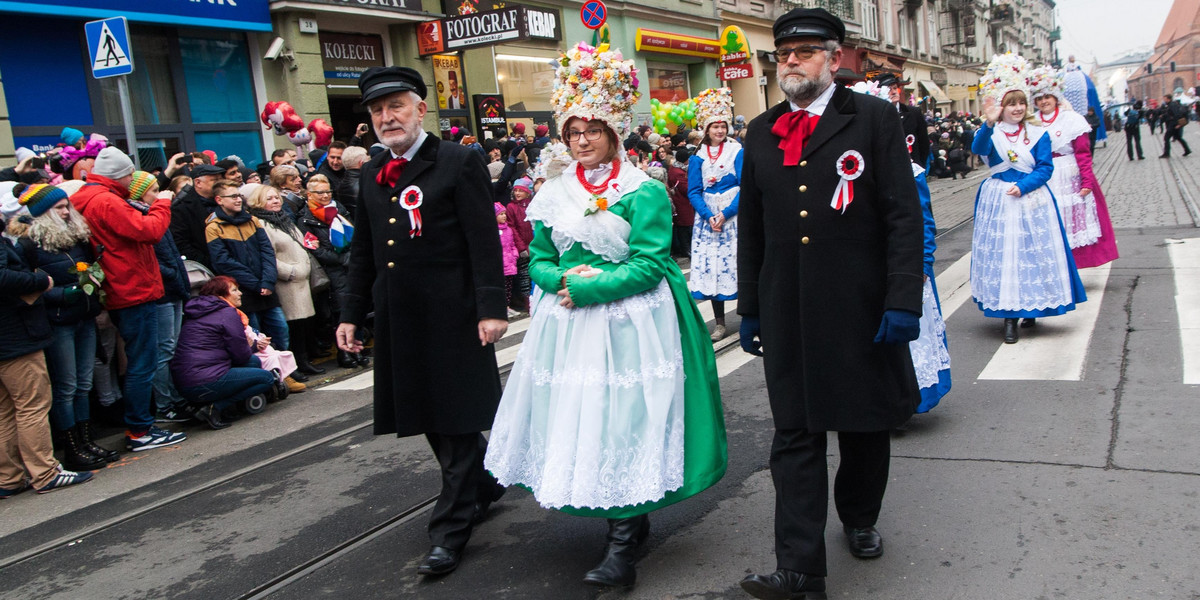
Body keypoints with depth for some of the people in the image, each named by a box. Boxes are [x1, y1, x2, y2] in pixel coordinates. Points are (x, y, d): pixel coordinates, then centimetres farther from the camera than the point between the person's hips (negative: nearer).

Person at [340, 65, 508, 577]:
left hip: (451, 317, -6)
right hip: (399, 319, 7)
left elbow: (484, 242, -11)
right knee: (427, 418, 14)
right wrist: (352, 314, 15)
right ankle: (483, 486, 35)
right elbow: (363, 251, 18)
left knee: (457, 420, 1)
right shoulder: (372, 174, 13)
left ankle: (450, 528, 11)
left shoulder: (459, 162, -6)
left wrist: (491, 308, -17)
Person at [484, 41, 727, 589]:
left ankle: (622, 548, 4)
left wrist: (587, 288, -16)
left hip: (627, 327, -5)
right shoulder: (554, 194, 10)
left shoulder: (644, 192, -5)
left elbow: (650, 265, -11)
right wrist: (562, 280, -9)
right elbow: (538, 262, 13)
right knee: (574, 417, 7)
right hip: (567, 328, 5)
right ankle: (629, 522, 24)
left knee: (623, 424, -4)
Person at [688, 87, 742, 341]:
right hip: (707, 218, 2)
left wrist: (726, 214, -15)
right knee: (710, 266, 1)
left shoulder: (737, 151, 1)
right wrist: (708, 216, -13)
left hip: (733, 216, -2)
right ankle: (719, 322, 8)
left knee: (736, 262, -4)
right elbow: (694, 192, 2)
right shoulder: (697, 157, 7)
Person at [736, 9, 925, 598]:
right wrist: (749, 308, 12)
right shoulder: (761, 131, 10)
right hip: (787, 312, 2)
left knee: (865, 423, 14)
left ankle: (859, 518, 39)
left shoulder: (873, 118, 0)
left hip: (860, 307, -2)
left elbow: (904, 215, -5)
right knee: (794, 434, 1)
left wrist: (903, 300, -13)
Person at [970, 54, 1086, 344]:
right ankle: (1009, 317, 1)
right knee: (1002, 253, -3)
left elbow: (1045, 167, 0)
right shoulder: (991, 133, 0)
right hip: (997, 201, -1)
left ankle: (1031, 309, 22)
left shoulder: (1037, 134, 5)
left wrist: (1022, 186, -15)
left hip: (1031, 200, 1)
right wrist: (989, 124, -40)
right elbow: (978, 149, -22)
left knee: (1033, 252, 5)